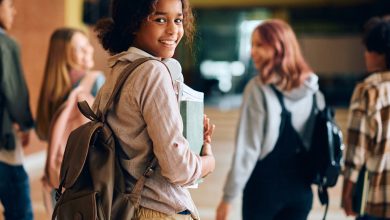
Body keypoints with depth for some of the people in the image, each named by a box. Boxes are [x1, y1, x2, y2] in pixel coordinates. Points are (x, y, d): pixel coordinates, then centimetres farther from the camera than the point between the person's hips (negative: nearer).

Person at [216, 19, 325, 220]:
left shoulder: (259, 88, -15)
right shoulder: (312, 87, 3)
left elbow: (247, 147, -15)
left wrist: (228, 196, -10)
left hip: (265, 185, -5)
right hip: (301, 187, 5)